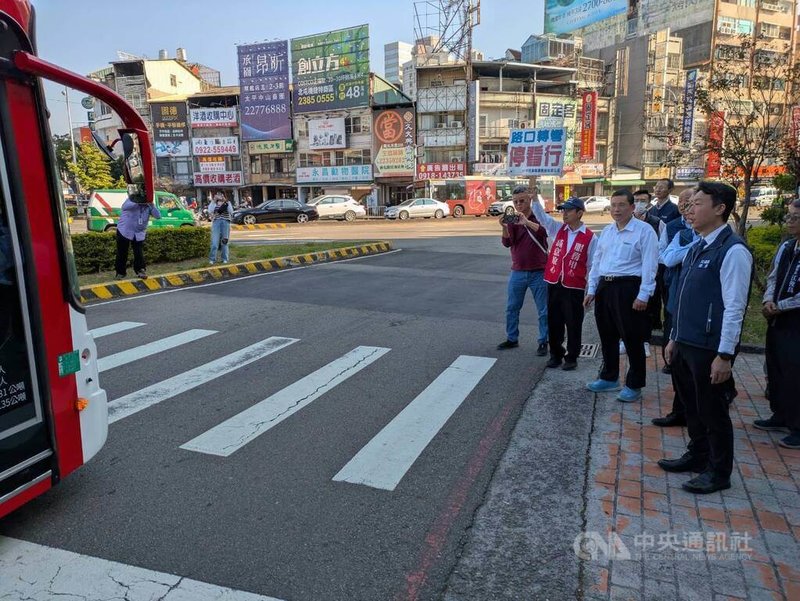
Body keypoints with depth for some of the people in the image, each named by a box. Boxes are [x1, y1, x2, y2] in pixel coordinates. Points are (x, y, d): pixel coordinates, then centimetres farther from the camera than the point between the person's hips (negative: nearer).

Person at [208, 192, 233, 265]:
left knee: (224, 241, 6)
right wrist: (213, 202, -9)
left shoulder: (227, 203, 10)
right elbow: (210, 211, -8)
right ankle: (212, 259, -5)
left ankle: (225, 259, 14)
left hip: (226, 222, 1)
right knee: (214, 242, -9)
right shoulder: (214, 204, 10)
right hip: (216, 222, 0)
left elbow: (231, 212, -6)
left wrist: (227, 203, -12)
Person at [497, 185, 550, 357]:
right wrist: (505, 227, -29)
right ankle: (512, 339, 25)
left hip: (538, 272, -3)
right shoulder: (512, 219, 2)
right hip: (517, 272, 3)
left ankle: (543, 342, 15)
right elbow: (507, 243, -11)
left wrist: (526, 222, -37)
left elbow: (545, 231, -25)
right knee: (512, 308, 11)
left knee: (543, 311, 4)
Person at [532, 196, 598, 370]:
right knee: (554, 322, 12)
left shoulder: (590, 237, -5)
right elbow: (541, 215, -6)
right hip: (553, 284, 4)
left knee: (573, 325, 6)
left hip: (574, 288, -4)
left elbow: (592, 266, -3)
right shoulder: (557, 229, 5)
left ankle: (571, 358, 20)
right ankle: (555, 355, 26)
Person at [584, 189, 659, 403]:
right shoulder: (606, 231, 13)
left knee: (632, 339, 1)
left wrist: (643, 296, -18)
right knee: (607, 336, 15)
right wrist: (591, 290, 13)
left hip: (628, 288, -7)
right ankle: (609, 378, 31)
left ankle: (634, 385, 14)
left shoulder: (644, 230, -8)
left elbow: (649, 265, -12)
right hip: (605, 287, 7)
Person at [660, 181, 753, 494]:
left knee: (712, 411, 6)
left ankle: (719, 473, 23)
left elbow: (734, 308, -19)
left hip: (709, 349, -8)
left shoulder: (732, 251, -16)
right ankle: (697, 455, 39)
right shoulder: (697, 248, 12)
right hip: (685, 345, 8)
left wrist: (725, 356, -20)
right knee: (692, 406, 20)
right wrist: (674, 338, 18)